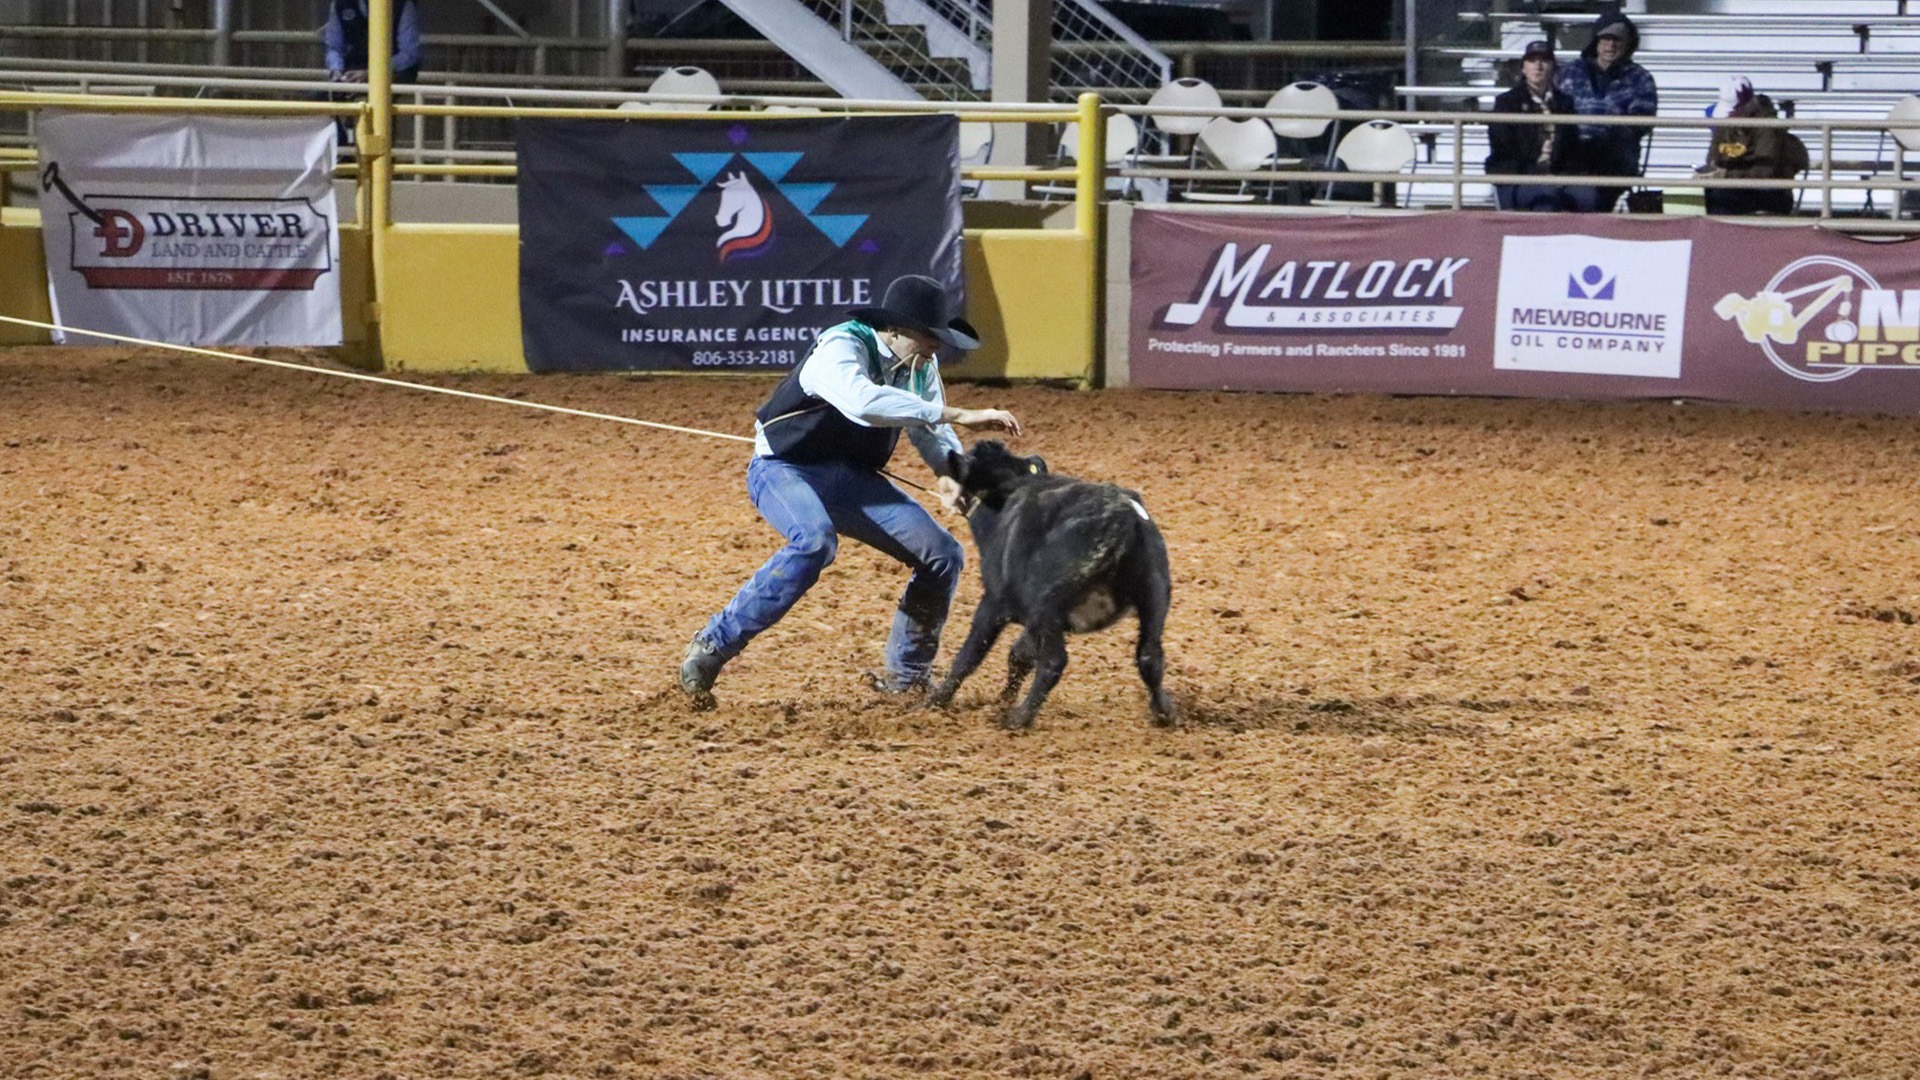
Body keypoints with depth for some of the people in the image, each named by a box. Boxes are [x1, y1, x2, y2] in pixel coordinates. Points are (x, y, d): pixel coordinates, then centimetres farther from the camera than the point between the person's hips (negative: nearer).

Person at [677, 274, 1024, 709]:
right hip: (785, 469, -8)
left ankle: (906, 677, 15)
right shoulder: (841, 347, -27)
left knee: (943, 555, -3)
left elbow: (929, 428, 9)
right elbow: (862, 402, -47)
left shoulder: (921, 364, -1)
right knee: (815, 541, -38)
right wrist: (957, 415, -48)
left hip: (851, 477, 8)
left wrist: (949, 470, -17)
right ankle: (711, 648, -28)